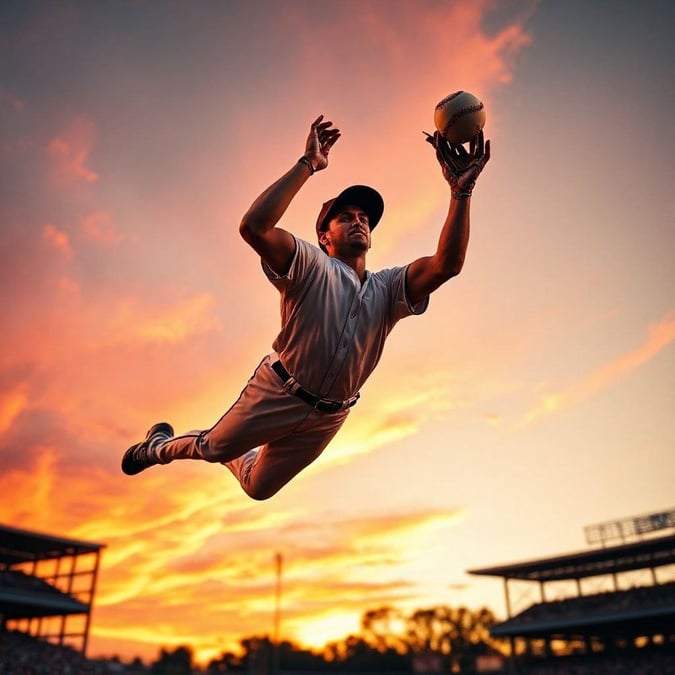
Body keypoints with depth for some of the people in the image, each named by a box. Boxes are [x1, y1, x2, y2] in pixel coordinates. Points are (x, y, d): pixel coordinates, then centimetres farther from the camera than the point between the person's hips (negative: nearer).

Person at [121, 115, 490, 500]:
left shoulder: (387, 289, 1)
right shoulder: (311, 266, -13)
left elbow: (447, 263, -15)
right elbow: (253, 227, -31)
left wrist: (461, 192, -25)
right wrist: (307, 165, -30)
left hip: (327, 418, 5)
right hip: (278, 394, -5)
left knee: (258, 488, 19)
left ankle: (232, 453, 53)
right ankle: (158, 446, 45)